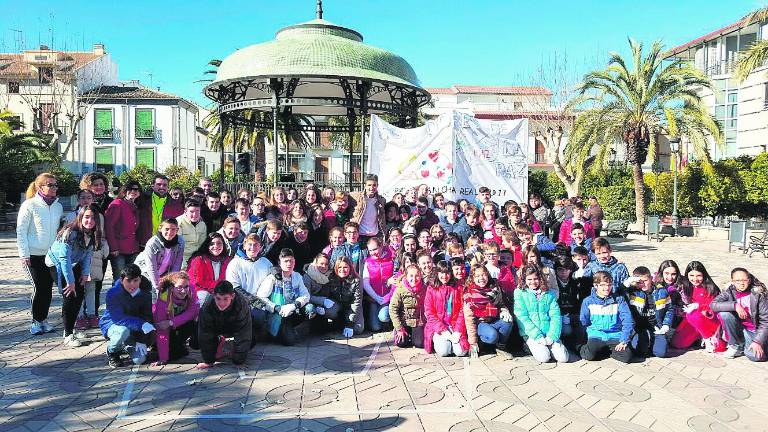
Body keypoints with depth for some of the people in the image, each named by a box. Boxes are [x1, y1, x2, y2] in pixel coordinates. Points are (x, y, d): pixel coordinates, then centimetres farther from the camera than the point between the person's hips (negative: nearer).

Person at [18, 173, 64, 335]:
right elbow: (21, 230, -5)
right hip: (34, 255, -4)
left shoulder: (58, 206, 9)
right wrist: (24, 254, -9)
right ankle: (36, 321, 11)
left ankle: (43, 320, 19)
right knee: (39, 287, -4)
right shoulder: (30, 205, -6)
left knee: (48, 288, 6)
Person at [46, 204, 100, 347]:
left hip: (74, 264, 7)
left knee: (80, 295, 3)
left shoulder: (92, 234, -10)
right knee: (69, 296, -14)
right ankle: (68, 335, -6)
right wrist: (70, 281, -28)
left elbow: (88, 253, 2)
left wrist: (85, 273, -5)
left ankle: (70, 328, 19)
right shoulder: (70, 233, -31)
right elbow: (64, 258, -30)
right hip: (57, 264, -7)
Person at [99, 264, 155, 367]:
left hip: (135, 329, 3)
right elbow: (119, 318, -31)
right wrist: (143, 325, -40)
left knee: (139, 360, -14)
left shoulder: (145, 295, -11)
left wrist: (141, 342, -22)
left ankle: (126, 347, 22)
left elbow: (147, 318, -12)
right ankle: (111, 351, -4)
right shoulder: (113, 293, -23)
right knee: (123, 331, -39)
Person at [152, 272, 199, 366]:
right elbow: (162, 331, -32)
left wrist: (171, 322, -40)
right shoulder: (163, 299, -32)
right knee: (173, 354, -20)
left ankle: (181, 344, 3)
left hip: (183, 322, 3)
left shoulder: (190, 292, -24)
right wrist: (163, 359, -35)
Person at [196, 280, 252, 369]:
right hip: (215, 327, 2)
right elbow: (205, 335, -27)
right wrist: (208, 361, -25)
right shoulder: (207, 307, -34)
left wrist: (238, 359, -33)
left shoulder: (242, 306, -39)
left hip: (234, 327, -2)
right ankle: (219, 341, 13)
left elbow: (242, 335, -33)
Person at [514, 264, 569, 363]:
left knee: (563, 357, -16)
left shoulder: (549, 294, 12)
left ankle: (548, 346, 10)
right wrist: (538, 336, -14)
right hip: (531, 334, -3)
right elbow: (521, 317, -6)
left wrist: (552, 336, -11)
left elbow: (555, 316, 5)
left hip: (549, 334, 3)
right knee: (544, 357, -24)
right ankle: (532, 347, 6)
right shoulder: (519, 293, 2)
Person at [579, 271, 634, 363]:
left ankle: (609, 350, 5)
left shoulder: (619, 300, 5)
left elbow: (627, 321, -2)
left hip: (615, 336, 2)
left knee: (627, 356, -24)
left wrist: (624, 340, -10)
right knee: (589, 355, -30)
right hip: (596, 337, -2)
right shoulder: (588, 301, 5)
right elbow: (583, 322, 12)